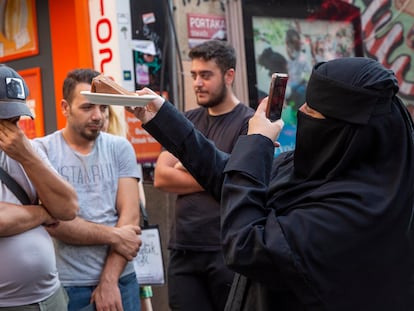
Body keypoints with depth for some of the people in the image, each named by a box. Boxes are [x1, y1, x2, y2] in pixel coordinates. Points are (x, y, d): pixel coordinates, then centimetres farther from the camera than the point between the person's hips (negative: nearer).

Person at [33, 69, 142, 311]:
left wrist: (109, 281, -11)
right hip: (67, 285, -2)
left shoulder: (120, 148, 3)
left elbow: (130, 216, -4)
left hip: (120, 280, 2)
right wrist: (114, 236, -10)